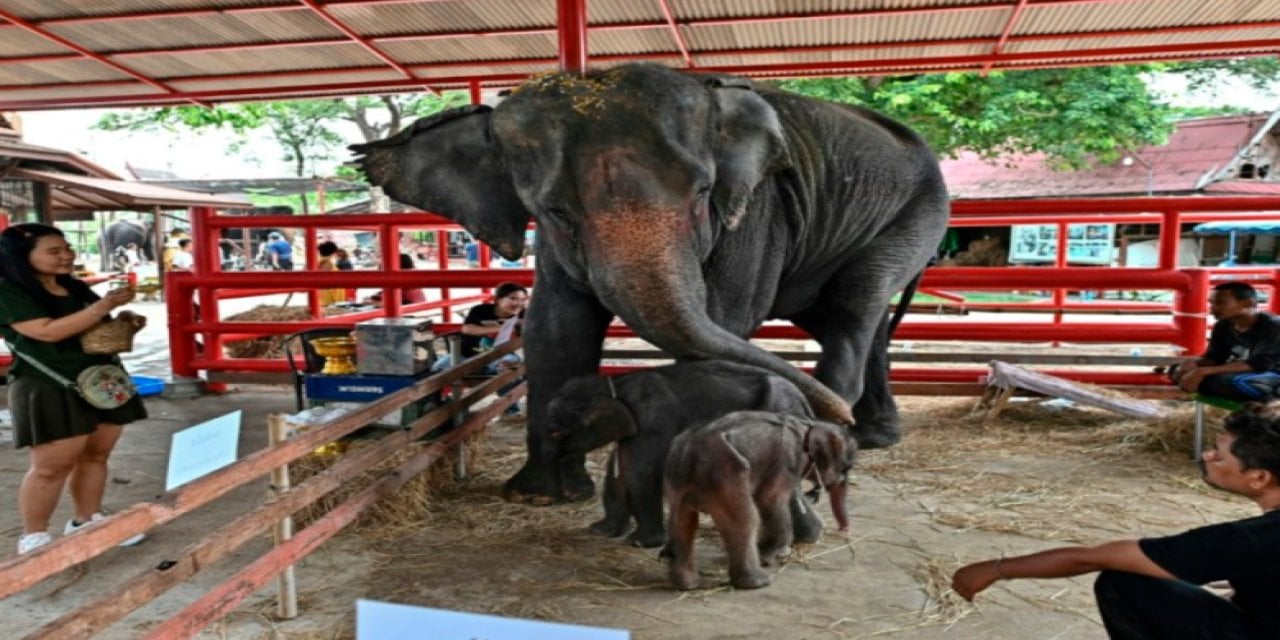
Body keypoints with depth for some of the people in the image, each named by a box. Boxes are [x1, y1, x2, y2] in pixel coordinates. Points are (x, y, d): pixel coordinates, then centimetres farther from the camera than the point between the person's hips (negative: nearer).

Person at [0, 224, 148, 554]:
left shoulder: (76, 289, 12)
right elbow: (48, 331, -22)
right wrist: (103, 306, -25)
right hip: (49, 390, -7)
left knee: (96, 455, 12)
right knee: (52, 466, -1)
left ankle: (87, 521, 27)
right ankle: (33, 538, 14)